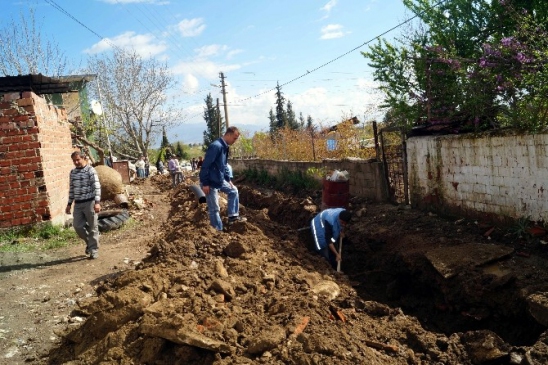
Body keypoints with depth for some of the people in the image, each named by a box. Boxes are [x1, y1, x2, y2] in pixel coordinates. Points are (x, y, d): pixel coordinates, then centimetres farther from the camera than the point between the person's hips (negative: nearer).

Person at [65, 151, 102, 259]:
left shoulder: (90, 170, -7)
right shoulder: (73, 172, 12)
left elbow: (97, 187, -13)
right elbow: (71, 188, 18)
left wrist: (97, 202, -22)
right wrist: (69, 204, 16)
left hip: (89, 202, -5)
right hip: (78, 204, 6)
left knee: (92, 227, 1)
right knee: (77, 226, 1)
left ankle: (94, 250, 11)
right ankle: (89, 242, 26)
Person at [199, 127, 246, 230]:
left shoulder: (225, 147, 9)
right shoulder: (216, 146, -23)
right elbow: (206, 165, -25)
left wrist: (228, 180, 18)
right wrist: (205, 183, -24)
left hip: (220, 180, 10)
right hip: (211, 182, -10)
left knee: (233, 191, 22)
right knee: (214, 209, 0)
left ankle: (233, 216, 25)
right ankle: (218, 231, 10)